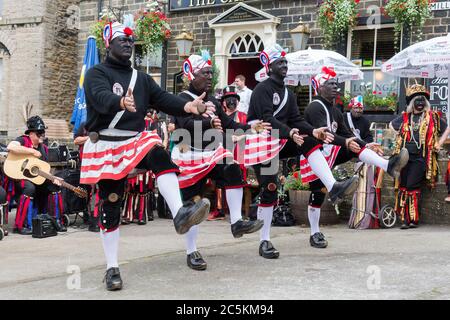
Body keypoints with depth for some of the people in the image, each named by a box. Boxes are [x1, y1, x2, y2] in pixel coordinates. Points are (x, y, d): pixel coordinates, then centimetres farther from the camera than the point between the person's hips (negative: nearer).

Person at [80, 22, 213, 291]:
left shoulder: (142, 78, 16)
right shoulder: (97, 73, -2)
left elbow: (163, 99, 3)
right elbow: (101, 97, -24)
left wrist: (188, 107, -19)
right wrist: (122, 102, -47)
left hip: (136, 140, 3)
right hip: (107, 145, -3)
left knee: (160, 156, -31)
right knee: (110, 205, 1)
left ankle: (180, 214, -48)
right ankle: (112, 268, 10)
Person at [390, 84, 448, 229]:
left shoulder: (432, 117, 6)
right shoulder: (405, 117, 12)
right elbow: (391, 125, 30)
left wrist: (439, 144, 6)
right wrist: (399, 139, 18)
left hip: (421, 158, -3)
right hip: (405, 156, 3)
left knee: (412, 186, -13)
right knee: (403, 187, 0)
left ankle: (414, 219, -4)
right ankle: (405, 219, 4)